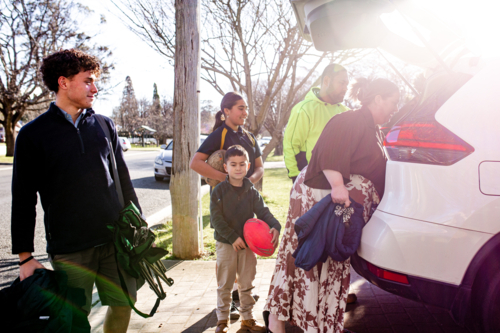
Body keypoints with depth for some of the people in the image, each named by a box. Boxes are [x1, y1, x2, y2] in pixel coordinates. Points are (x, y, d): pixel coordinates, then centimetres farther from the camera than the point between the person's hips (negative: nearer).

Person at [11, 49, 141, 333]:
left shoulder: (104, 126, 7)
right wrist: (25, 256, 0)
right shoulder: (33, 134, -1)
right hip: (69, 247, -3)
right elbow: (23, 200, 1)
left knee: (123, 303, 11)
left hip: (116, 238, 3)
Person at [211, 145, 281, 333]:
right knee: (224, 285, 10)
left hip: (248, 243, 3)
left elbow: (263, 212, -4)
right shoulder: (219, 191, -8)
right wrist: (233, 238, -21)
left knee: (247, 285, 15)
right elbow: (216, 218, -13)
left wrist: (275, 227, -24)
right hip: (225, 244, -3)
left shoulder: (252, 192, 1)